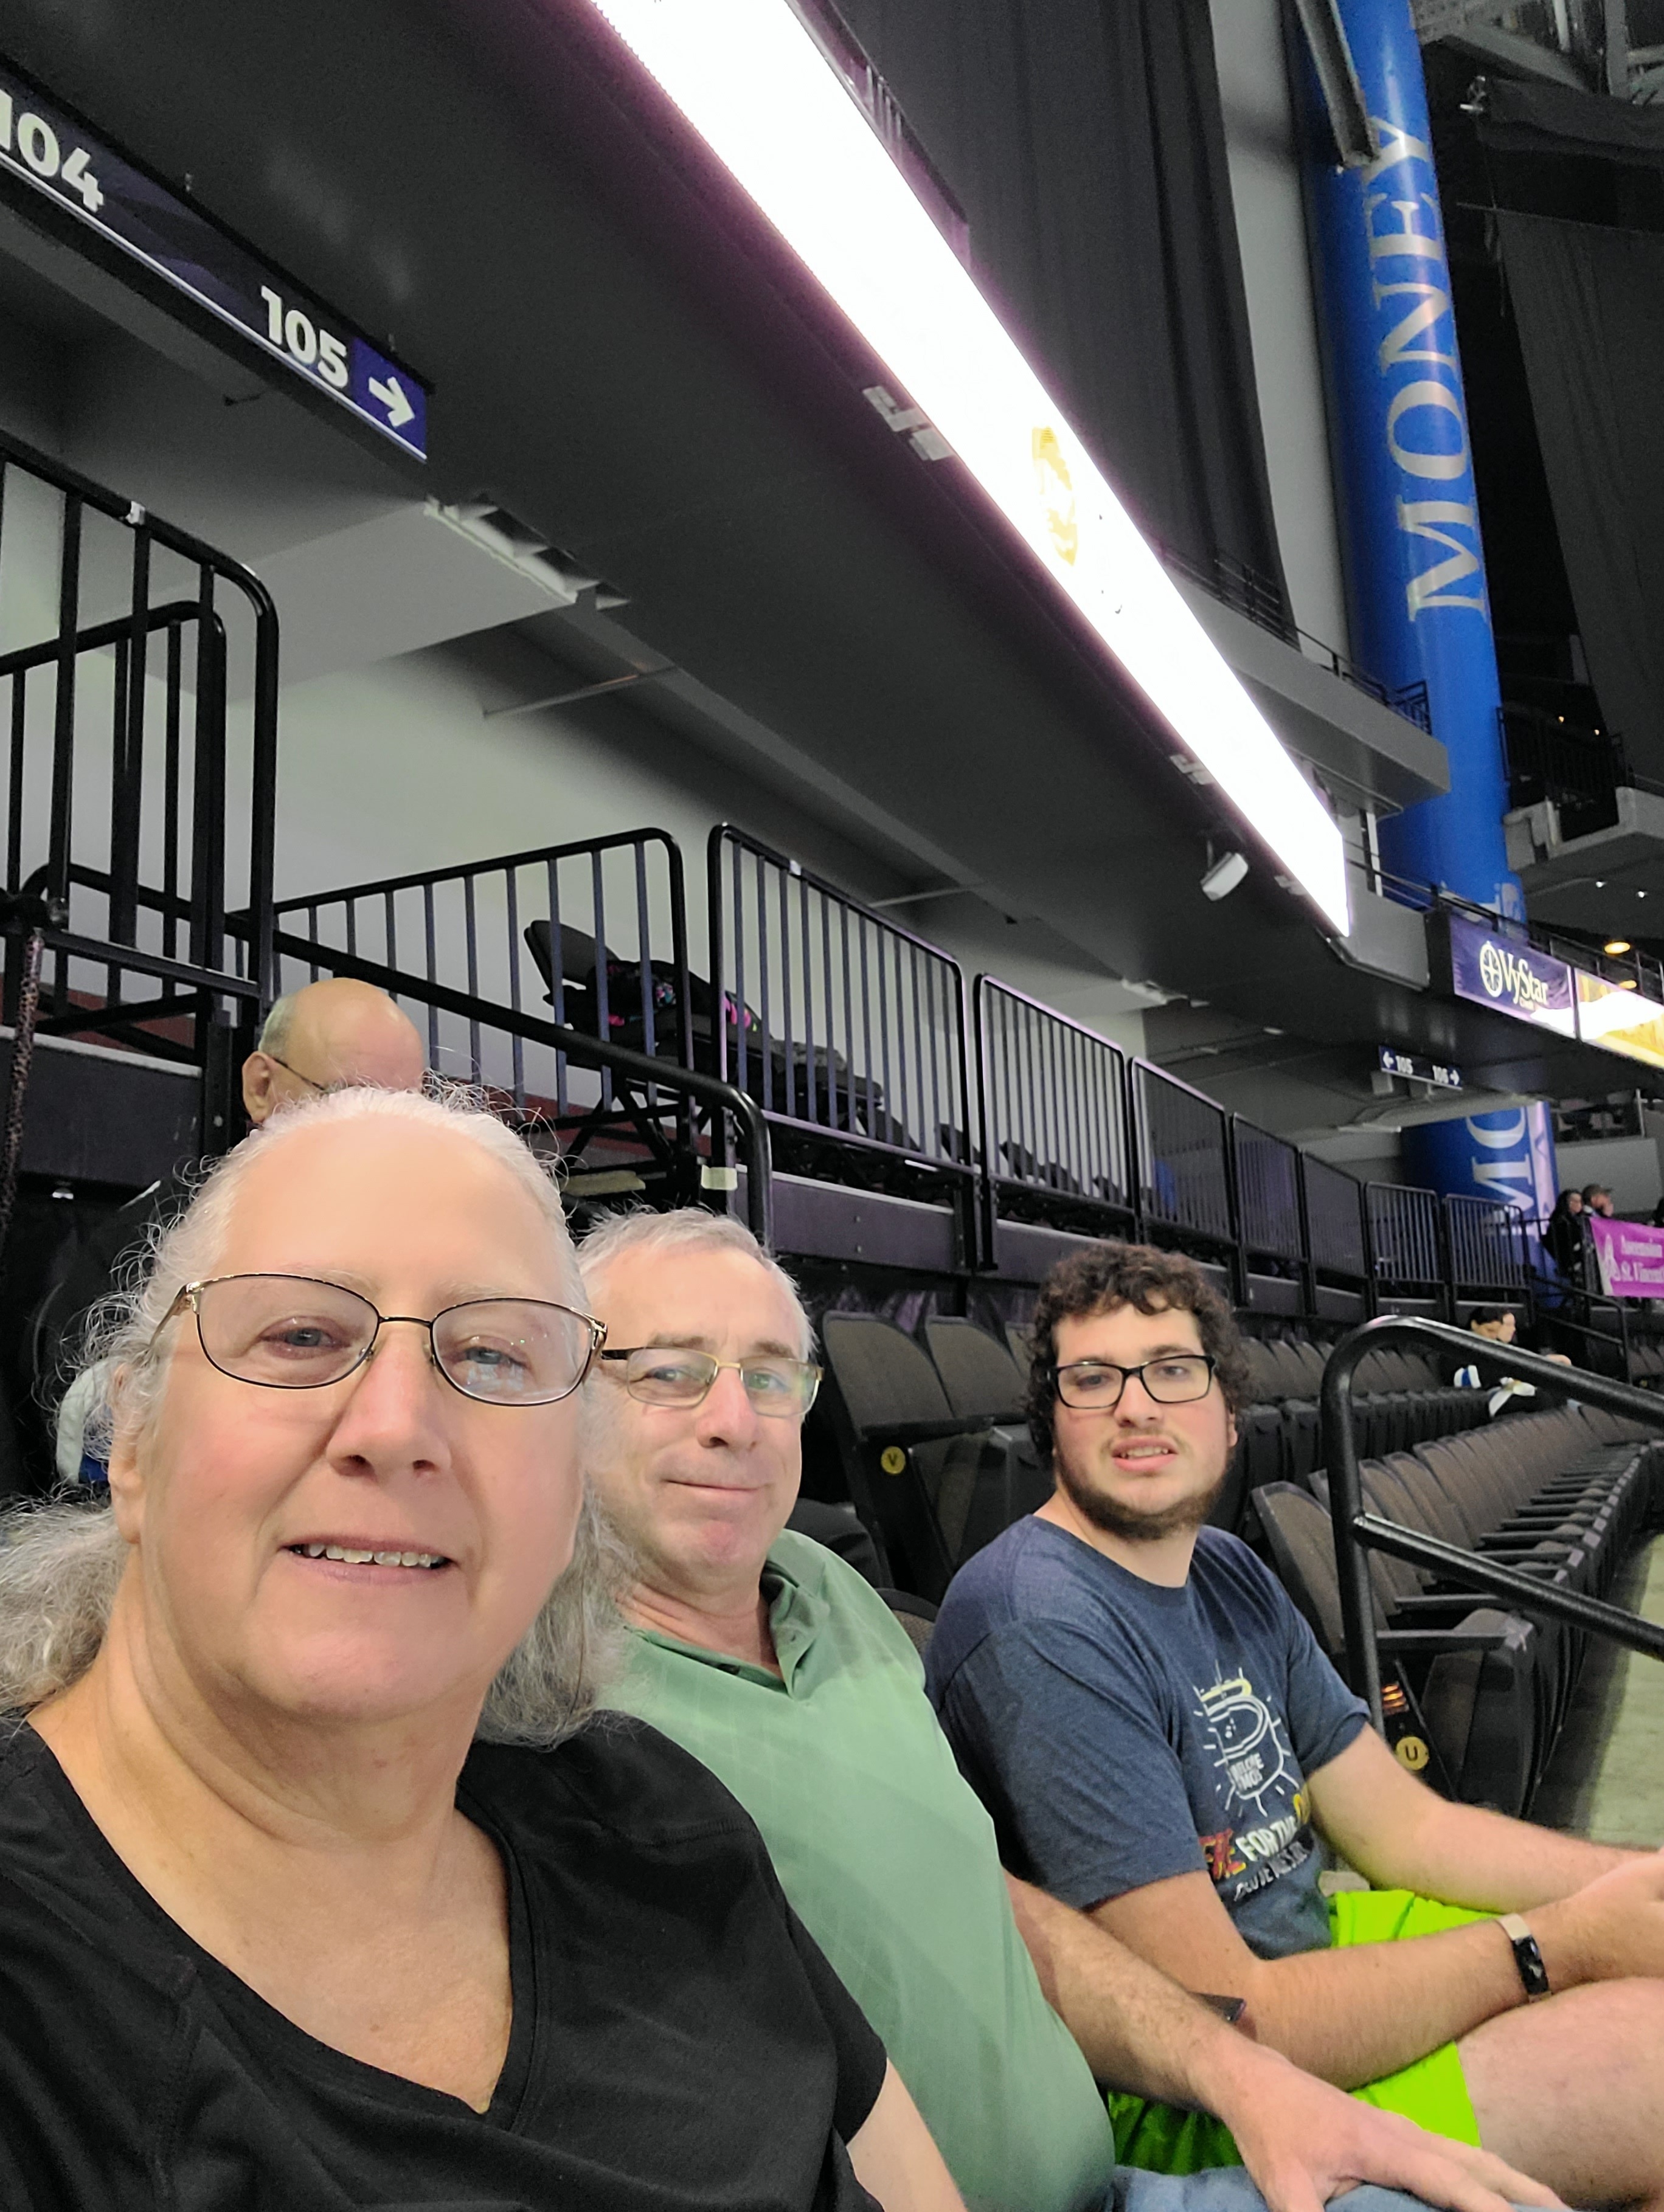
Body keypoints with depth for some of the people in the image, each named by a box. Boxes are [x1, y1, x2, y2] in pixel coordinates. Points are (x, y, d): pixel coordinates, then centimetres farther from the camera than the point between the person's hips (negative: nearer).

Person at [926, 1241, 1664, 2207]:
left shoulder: (1229, 1572, 5)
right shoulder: (1040, 1631, -26)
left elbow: (1410, 1827, 8)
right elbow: (1219, 2020, -26)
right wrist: (1560, 1944, -17)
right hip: (1180, 2107, -9)